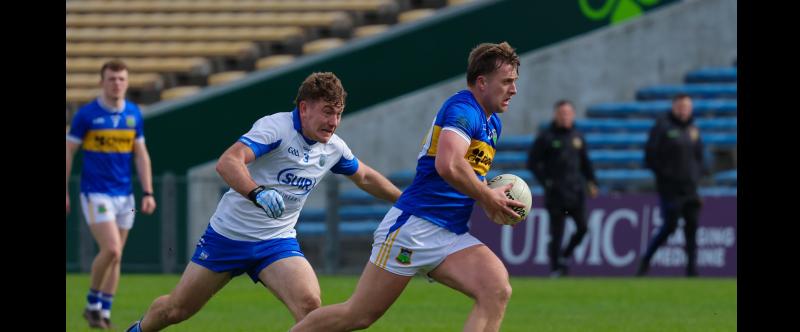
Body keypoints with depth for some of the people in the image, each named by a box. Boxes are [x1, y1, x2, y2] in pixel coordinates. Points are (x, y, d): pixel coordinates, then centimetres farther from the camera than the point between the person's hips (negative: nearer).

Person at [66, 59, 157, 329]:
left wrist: (148, 193, 3)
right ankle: (92, 304, 2)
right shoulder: (86, 114, -7)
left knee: (115, 256, 6)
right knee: (111, 250, -17)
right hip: (96, 194, -5)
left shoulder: (134, 114, 5)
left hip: (124, 195, 5)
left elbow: (141, 155, 10)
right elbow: (69, 152, -2)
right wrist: (63, 192, -4)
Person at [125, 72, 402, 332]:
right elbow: (227, 162, -35)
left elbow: (365, 177, 23)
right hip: (228, 234, -4)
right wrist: (259, 193, -51)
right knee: (176, 310, 9)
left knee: (309, 305, -25)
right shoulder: (276, 127, -21)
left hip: (276, 243, 4)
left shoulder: (334, 148, 1)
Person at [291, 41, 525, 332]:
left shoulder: (492, 123, 17)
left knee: (497, 292, -17)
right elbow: (448, 166, -31)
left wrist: (491, 197, 12)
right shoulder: (463, 109, -13)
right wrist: (489, 199, -17)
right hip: (414, 226, -8)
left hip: (452, 237, 8)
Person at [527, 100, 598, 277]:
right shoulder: (546, 137, -2)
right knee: (557, 232, -4)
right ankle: (555, 267, 6)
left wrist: (591, 182, 13)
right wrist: (545, 181, -9)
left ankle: (564, 256, 17)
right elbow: (532, 163, -1)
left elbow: (585, 161, 22)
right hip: (556, 193, -4)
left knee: (582, 228, -3)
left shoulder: (577, 137, 12)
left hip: (576, 191, 4)